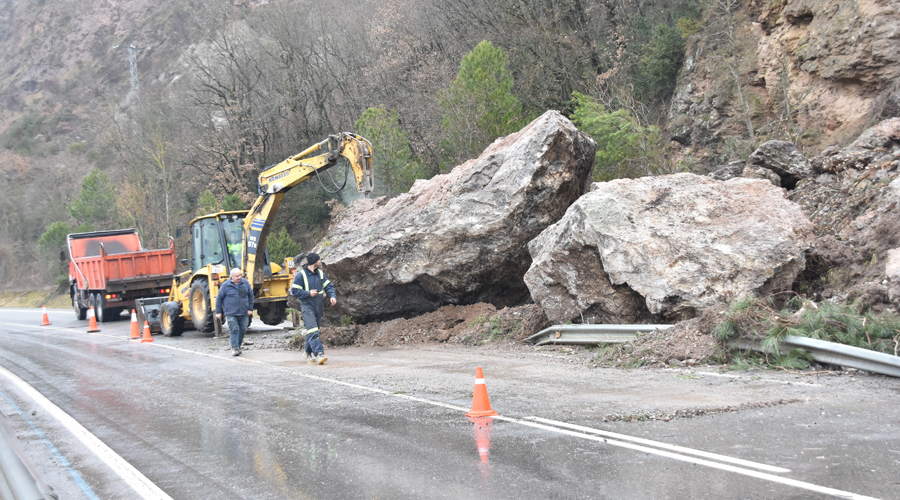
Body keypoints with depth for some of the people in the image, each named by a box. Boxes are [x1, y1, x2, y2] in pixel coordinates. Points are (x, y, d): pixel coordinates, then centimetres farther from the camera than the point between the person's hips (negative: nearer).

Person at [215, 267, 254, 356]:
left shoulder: (245, 283, 2)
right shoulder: (226, 285, -6)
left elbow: (250, 295, 11)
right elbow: (219, 298, 2)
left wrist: (250, 309, 6)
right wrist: (218, 312, 1)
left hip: (244, 312, 3)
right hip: (231, 313, -3)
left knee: (243, 330, 7)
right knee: (234, 330, -10)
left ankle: (238, 345, 26)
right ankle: (234, 348, -4)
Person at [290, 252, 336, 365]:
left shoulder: (320, 274, 12)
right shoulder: (301, 275, -7)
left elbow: (328, 286, 13)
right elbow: (294, 291, -7)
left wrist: (332, 296, -6)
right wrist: (308, 293, -18)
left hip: (319, 307, 7)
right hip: (307, 306, -7)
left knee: (313, 330, 13)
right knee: (313, 331, -17)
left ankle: (308, 353, 26)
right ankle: (319, 354, -26)